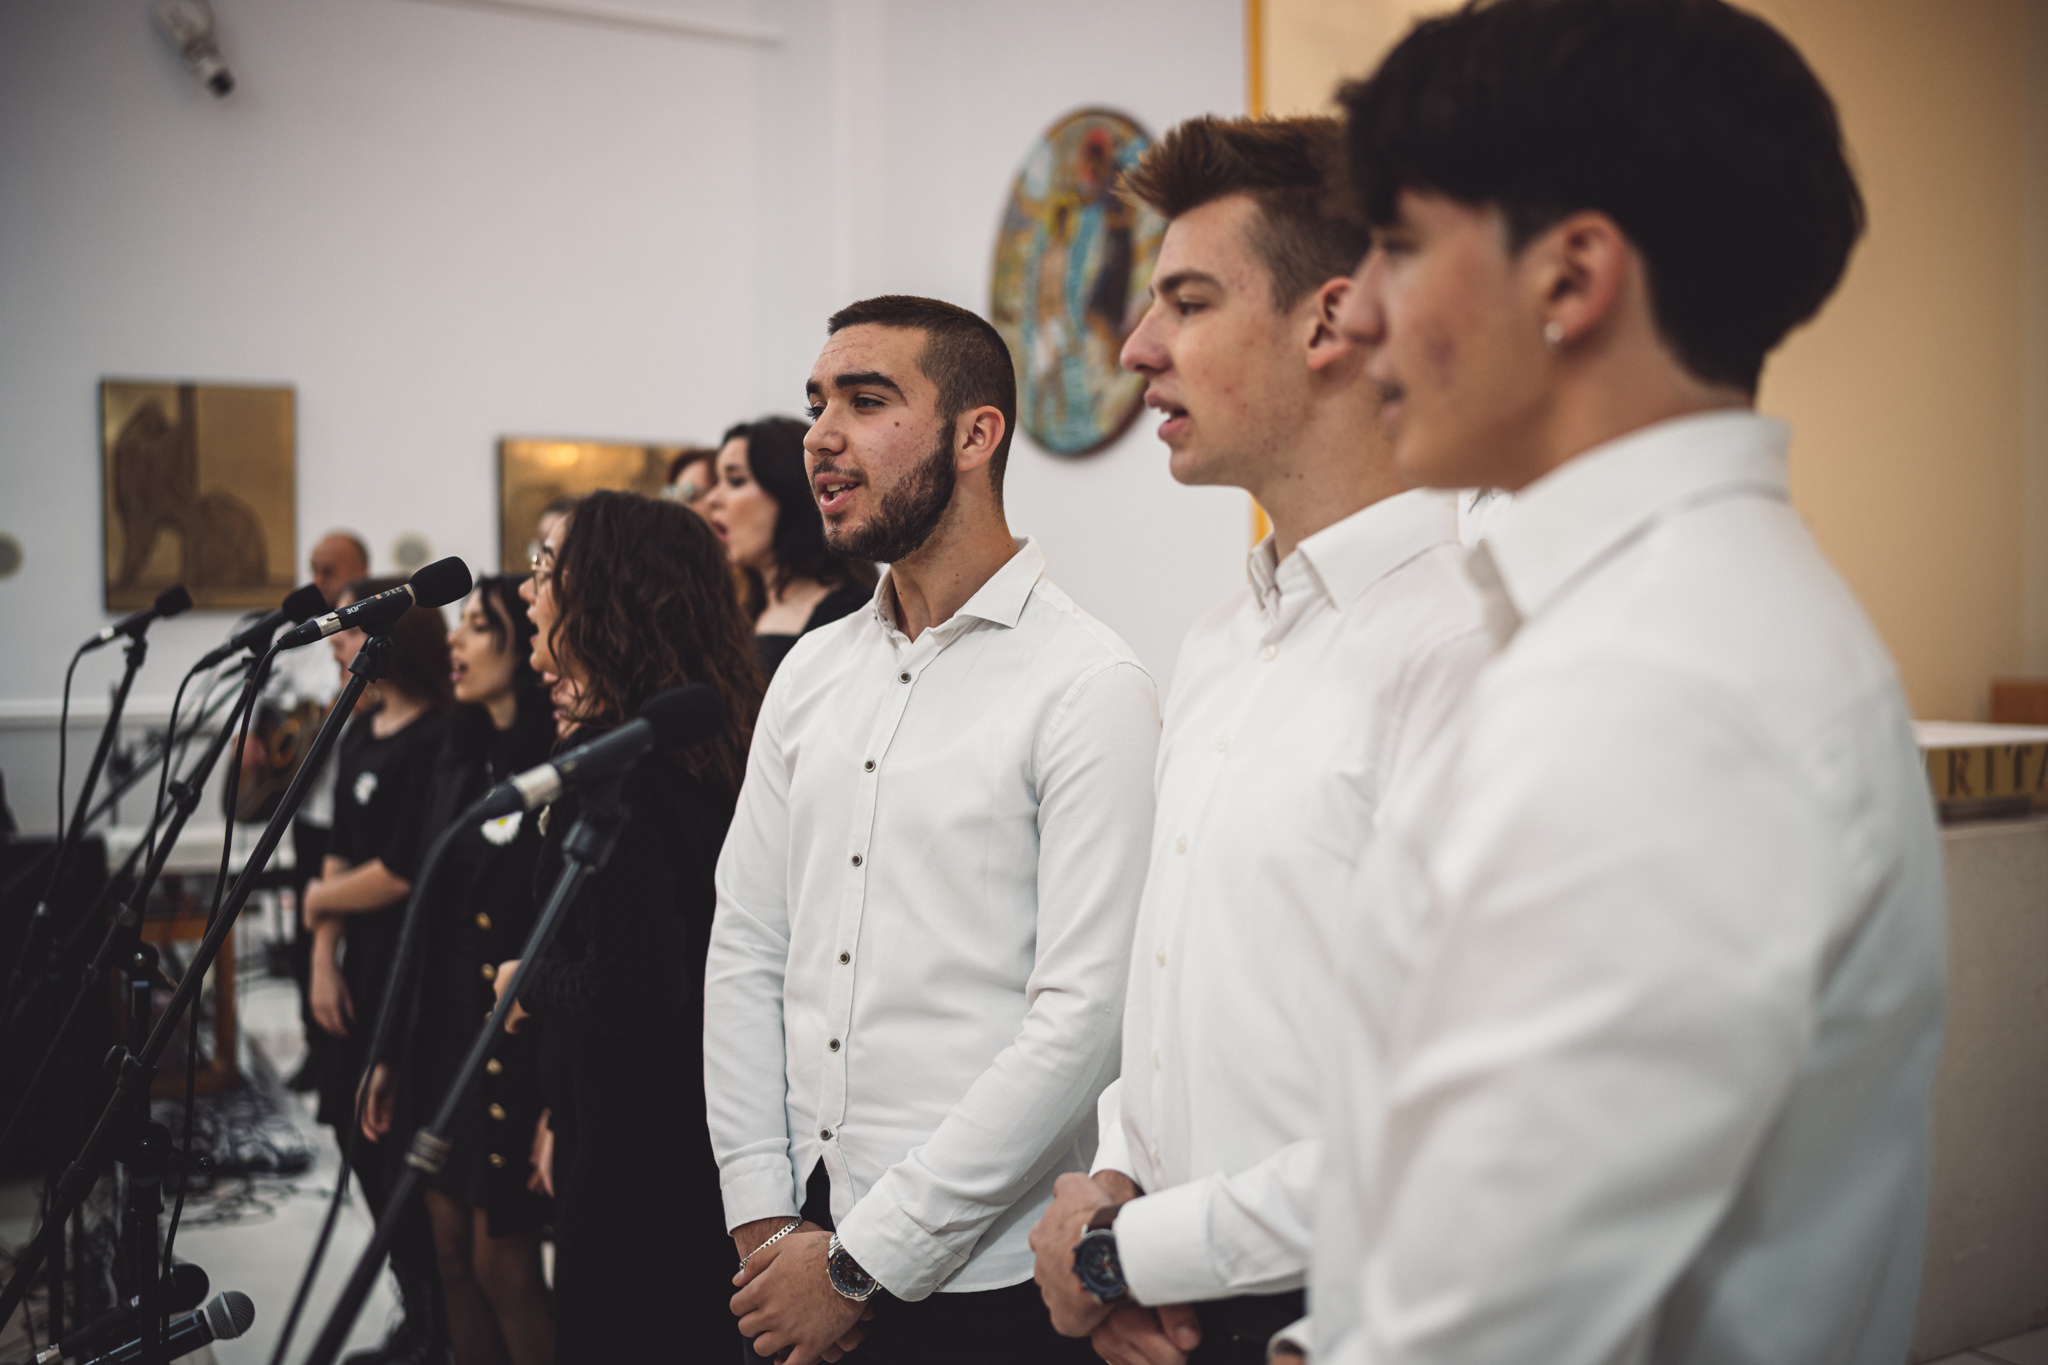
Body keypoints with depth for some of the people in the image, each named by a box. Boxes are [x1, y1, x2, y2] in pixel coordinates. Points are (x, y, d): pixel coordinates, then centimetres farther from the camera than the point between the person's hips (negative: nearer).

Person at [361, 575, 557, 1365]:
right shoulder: (456, 767, 10)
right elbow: (425, 922, 13)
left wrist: (556, 1099, -19)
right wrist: (393, 1053, 13)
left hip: (511, 1055, -7)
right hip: (440, 1041, 7)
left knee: (502, 1262, 0)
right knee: (452, 1254, 13)